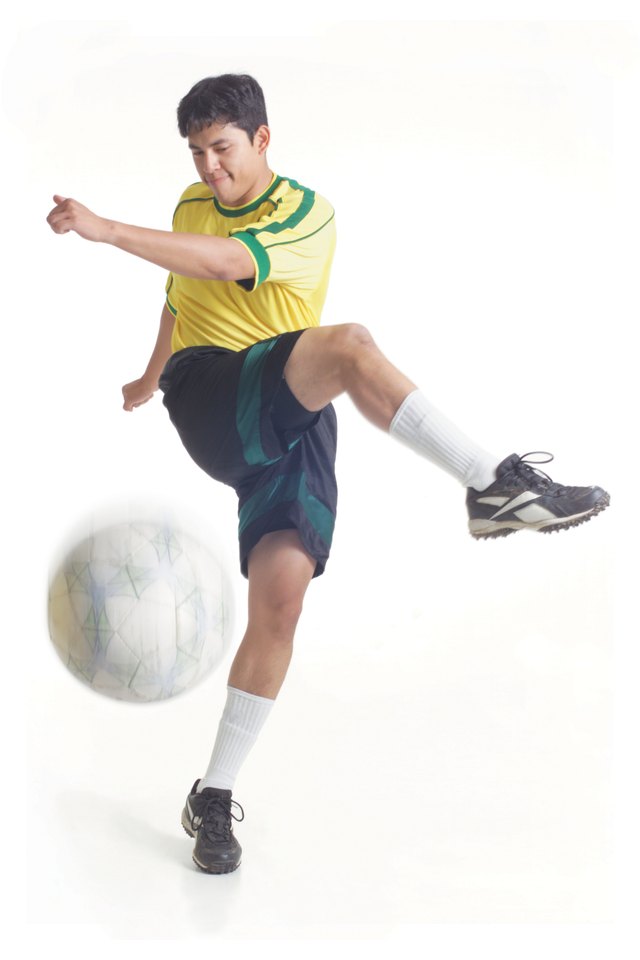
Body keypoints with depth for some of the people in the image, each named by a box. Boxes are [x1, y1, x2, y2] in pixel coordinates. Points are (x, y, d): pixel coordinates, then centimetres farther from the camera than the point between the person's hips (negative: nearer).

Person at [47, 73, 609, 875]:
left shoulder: (306, 212, -1)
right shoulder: (190, 207, 16)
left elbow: (227, 261, -21)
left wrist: (104, 229, -27)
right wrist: (151, 378, 49)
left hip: (292, 418, -1)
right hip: (208, 402, 1)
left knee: (281, 596, -15)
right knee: (347, 343, -32)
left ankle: (214, 798, 0)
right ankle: (493, 484, -33)